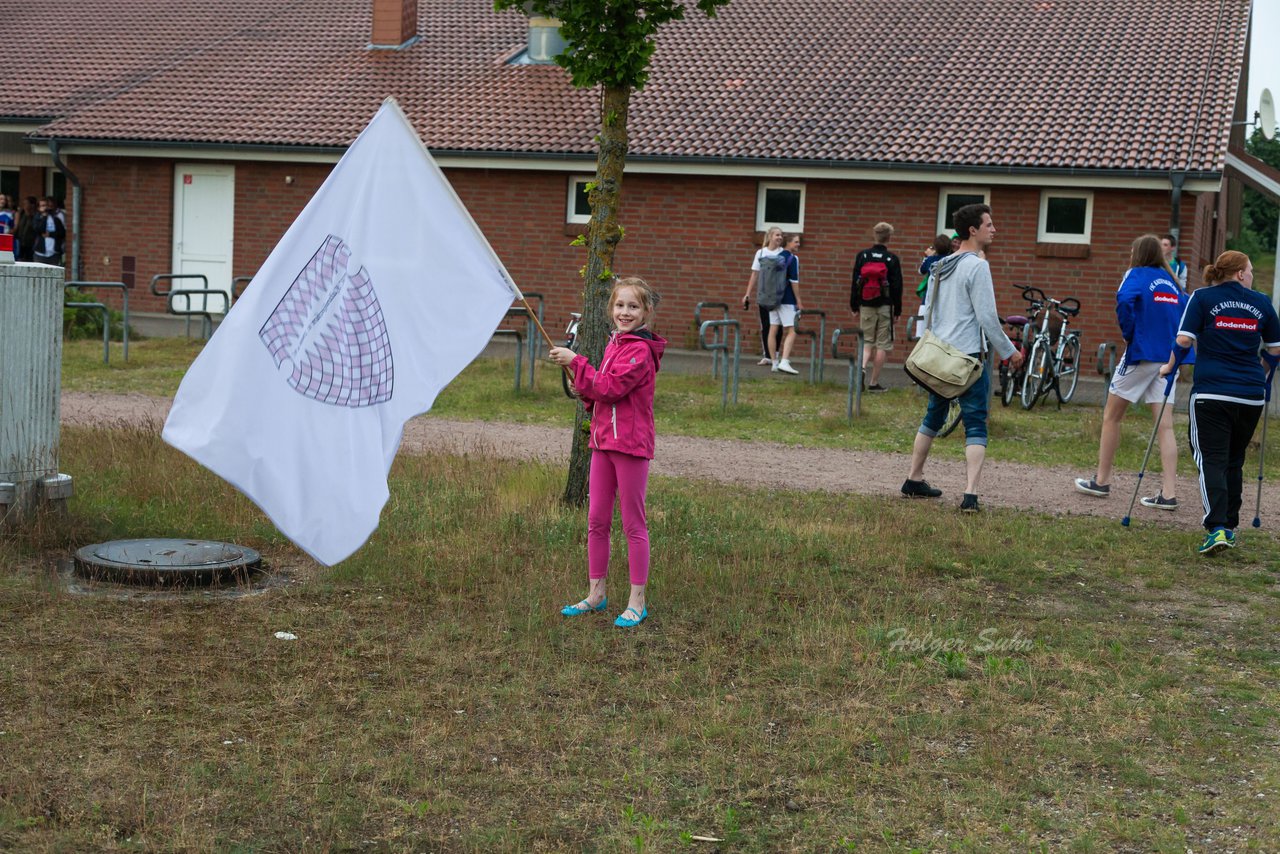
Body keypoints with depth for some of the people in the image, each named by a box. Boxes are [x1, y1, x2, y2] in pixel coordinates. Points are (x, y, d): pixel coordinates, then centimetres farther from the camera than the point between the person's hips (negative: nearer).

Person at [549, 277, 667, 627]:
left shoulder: (640, 351, -13)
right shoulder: (614, 345, 14)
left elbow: (610, 387, -21)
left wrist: (576, 362, -15)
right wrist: (584, 391, 1)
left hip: (631, 445, -8)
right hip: (603, 440, 8)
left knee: (633, 524, 0)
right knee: (596, 521, 12)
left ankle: (637, 601, 9)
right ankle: (596, 594, 22)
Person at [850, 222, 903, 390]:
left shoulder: (862, 256, 1)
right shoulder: (892, 259, -4)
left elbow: (855, 283, 2)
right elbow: (897, 287, -3)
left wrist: (854, 307, 9)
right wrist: (897, 310, 5)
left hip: (866, 306, 2)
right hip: (885, 307, -2)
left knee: (867, 342, 12)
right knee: (883, 344, 5)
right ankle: (874, 382, 5)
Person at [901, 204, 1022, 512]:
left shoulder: (939, 267, 13)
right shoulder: (977, 266, -12)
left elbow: (927, 311, 19)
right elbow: (987, 317, -14)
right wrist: (1009, 351, -5)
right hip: (968, 357, -8)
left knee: (933, 418, 19)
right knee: (976, 426, -5)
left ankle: (914, 480, 26)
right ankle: (971, 493, -14)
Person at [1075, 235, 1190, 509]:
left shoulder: (1137, 275, -4)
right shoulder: (1171, 281, 14)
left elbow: (1125, 300, -24)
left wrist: (1129, 334, -12)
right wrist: (1172, 340, 11)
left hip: (1141, 354, -5)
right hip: (1168, 358, 5)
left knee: (1111, 416, 10)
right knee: (1165, 426, 2)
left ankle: (1101, 481, 16)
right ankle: (1169, 493, -4)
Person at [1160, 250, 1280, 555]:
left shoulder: (1202, 297, 0)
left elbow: (1184, 340, -8)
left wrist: (1170, 367, 8)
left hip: (1211, 393, -3)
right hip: (1251, 395, 3)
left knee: (1211, 461, -5)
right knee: (1234, 462, 16)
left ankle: (1217, 528, -20)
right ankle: (1229, 526, 20)